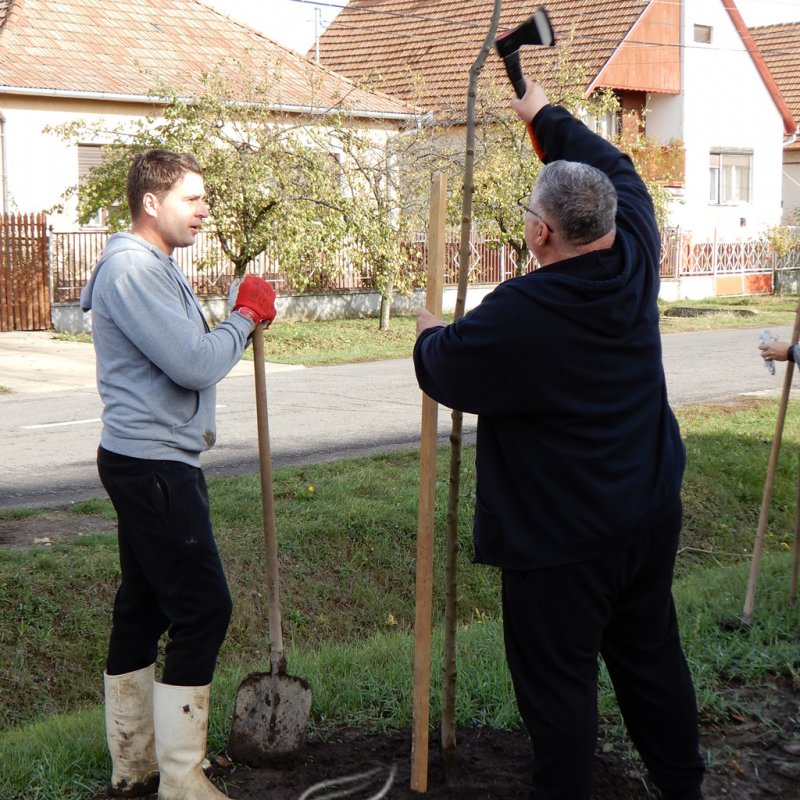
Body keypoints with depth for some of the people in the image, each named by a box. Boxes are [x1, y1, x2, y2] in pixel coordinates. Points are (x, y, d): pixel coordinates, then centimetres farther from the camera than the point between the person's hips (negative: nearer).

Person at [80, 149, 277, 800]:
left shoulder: (155, 266, 18)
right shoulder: (132, 267, -17)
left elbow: (185, 355, 17)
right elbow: (194, 363, -23)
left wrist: (245, 319, 2)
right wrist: (245, 316, -7)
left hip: (152, 462, 11)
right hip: (153, 467, -11)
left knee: (143, 605, 14)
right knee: (203, 608, -8)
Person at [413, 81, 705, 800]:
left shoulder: (519, 316, -26)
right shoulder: (635, 262, -6)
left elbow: (445, 371, -9)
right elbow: (616, 170, 13)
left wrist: (429, 333, 14)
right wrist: (544, 114, 25)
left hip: (557, 543, -7)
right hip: (650, 519, 8)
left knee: (559, 687, 6)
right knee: (653, 660, 21)